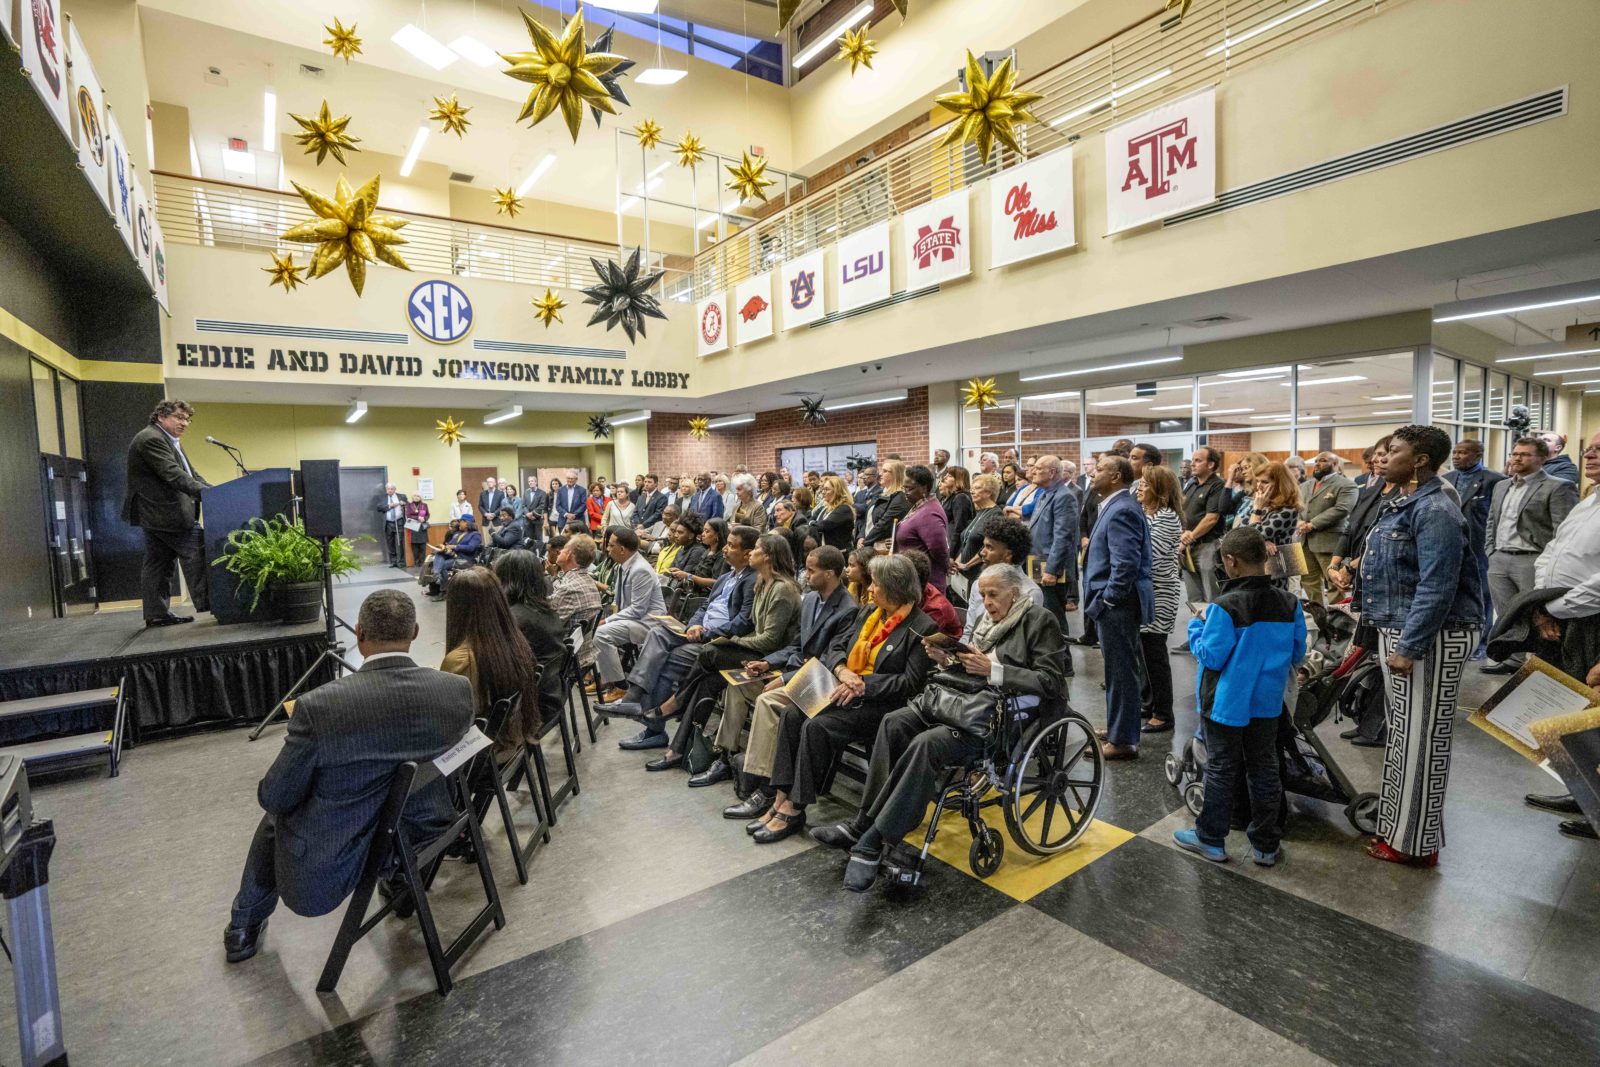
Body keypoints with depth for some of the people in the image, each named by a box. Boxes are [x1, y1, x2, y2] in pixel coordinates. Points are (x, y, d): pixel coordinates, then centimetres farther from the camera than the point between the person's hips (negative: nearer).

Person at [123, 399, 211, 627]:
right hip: (163, 512, -10)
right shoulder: (151, 439, -13)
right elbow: (173, 475, -23)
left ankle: (156, 614, 13)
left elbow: (190, 474, 17)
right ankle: (206, 606, -6)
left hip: (156, 514, 10)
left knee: (158, 563, 10)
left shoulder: (169, 441, 20)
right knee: (196, 552, -9)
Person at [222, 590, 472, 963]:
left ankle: (244, 927, 46)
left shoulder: (319, 705, -26)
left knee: (278, 812, 29)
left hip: (326, 872, -3)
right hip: (423, 845, 3)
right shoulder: (458, 690, -17)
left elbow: (274, 797, -11)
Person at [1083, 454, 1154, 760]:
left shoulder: (1121, 511, -19)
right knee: (1118, 668, 19)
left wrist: (1108, 599, -18)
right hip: (1117, 602, 10)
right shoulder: (1118, 506, 13)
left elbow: (1126, 563, -27)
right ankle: (1118, 726, 33)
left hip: (1117, 605, -10)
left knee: (1121, 670, 0)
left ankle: (1123, 740, 11)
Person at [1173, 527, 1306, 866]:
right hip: (1267, 703, 5)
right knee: (1264, 770, 16)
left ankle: (1211, 839, 22)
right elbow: (1297, 654, 5)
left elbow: (1210, 656, -19)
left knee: (1221, 770, 9)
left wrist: (1196, 627, -3)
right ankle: (1266, 845, 27)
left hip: (1226, 704, -5)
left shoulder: (1224, 607, -23)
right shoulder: (1290, 603, -4)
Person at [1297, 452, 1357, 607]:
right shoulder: (1305, 485, 20)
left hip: (1329, 541, -7)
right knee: (1309, 582, 14)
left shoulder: (1345, 485, -4)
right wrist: (1300, 522, -8)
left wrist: (1312, 524, -19)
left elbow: (1341, 509, -16)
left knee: (1335, 582, -2)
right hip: (1304, 540, 7)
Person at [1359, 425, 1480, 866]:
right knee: (1401, 734, 18)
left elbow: (1437, 588, -23)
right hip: (1397, 631, 10)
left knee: (1421, 738, 1)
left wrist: (1409, 648, -24)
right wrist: (1387, 638, 21)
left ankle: (1415, 841, 13)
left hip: (1428, 638, -10)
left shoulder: (1435, 512, -17)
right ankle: (1398, 825, 32)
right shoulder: (1403, 506, 12)